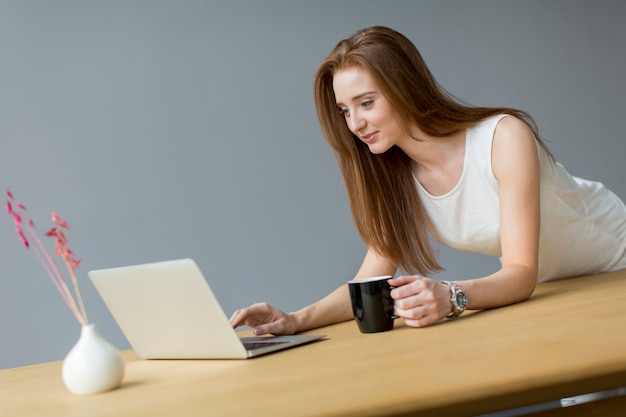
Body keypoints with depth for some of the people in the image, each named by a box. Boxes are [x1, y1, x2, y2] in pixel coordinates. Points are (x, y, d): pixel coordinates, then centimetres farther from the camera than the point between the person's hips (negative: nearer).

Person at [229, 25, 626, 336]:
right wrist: (297, 320, -33)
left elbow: (521, 273, -32)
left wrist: (449, 297, -52)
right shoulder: (399, 179, -9)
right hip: (542, 288, 5)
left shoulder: (505, 137, -28)